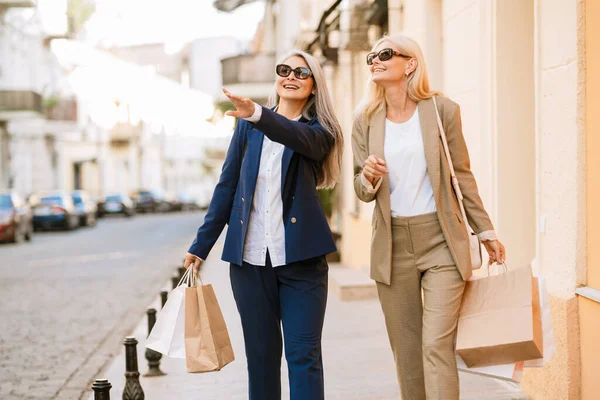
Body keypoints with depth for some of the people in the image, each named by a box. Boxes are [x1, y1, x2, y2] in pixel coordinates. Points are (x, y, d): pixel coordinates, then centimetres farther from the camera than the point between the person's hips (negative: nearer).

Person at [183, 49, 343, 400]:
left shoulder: (318, 131, 2)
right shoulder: (249, 125, 10)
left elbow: (299, 137, -22)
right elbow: (227, 184, 12)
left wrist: (257, 115, -40)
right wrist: (201, 245, 10)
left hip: (300, 257, -2)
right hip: (250, 256, 3)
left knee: (304, 355, -4)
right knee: (261, 354, 9)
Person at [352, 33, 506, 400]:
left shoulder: (442, 110, -2)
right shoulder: (366, 119, 5)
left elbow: (462, 176, 6)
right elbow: (363, 191, 8)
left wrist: (486, 231, 7)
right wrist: (368, 178, -15)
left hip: (441, 242, -3)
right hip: (392, 245, 3)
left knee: (437, 345, -11)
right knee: (406, 351, 8)